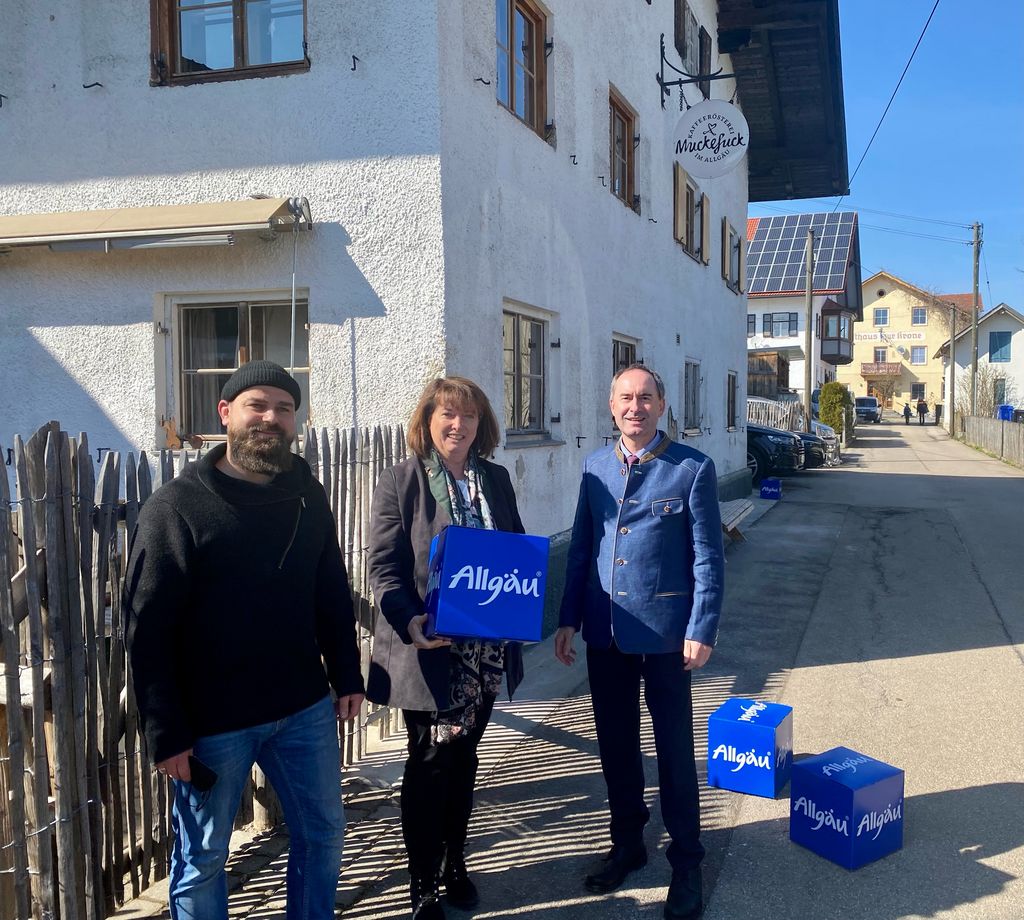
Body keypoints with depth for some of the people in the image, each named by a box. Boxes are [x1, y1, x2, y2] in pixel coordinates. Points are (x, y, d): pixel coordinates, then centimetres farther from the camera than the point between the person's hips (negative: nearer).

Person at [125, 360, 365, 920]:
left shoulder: (307, 495, 3)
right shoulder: (175, 508, -12)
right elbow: (148, 631, -14)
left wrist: (347, 675, 10)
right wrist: (165, 734, -14)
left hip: (304, 708, 5)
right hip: (212, 722, -5)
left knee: (323, 833, 18)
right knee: (202, 857, 11)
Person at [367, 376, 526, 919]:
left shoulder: (495, 479, 8)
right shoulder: (399, 482, -6)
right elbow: (383, 568, -10)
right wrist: (410, 622, -25)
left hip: (485, 650, 4)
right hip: (430, 652, -4)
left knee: (464, 758, 17)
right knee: (429, 765, 6)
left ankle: (454, 864, 36)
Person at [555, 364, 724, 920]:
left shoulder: (693, 468, -7)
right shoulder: (595, 467, 6)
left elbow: (708, 558, -8)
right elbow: (580, 550, 9)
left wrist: (701, 630, -12)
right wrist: (568, 619, 5)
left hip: (664, 632, -4)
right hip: (605, 634, 4)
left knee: (674, 750, 8)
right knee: (615, 746, 16)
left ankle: (685, 862, 25)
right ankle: (627, 844, 36)